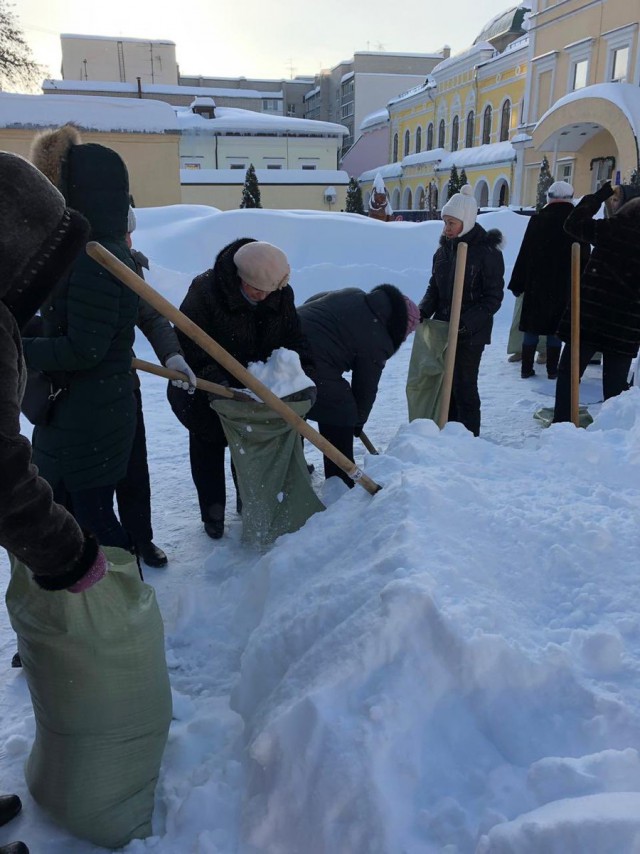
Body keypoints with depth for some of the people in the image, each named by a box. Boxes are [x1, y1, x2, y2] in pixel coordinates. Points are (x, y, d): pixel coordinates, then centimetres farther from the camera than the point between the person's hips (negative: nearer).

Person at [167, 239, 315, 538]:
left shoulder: (281, 294, -13)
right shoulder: (205, 291, -28)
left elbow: (294, 339, -5)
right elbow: (188, 345, -27)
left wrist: (304, 372, -21)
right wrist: (214, 379, -37)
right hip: (206, 389, -4)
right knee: (209, 446, 8)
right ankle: (213, 511, 23)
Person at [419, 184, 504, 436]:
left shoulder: (487, 252, -12)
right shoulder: (443, 250, 6)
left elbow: (493, 298, -13)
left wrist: (468, 322, -24)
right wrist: (424, 311, -4)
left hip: (470, 334, -6)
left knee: (464, 387, -1)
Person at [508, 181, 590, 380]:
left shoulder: (538, 220, -4)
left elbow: (524, 255, -3)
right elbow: (584, 258, 2)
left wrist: (517, 284, 3)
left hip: (536, 285, 0)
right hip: (564, 287, 0)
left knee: (532, 326, 7)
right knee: (555, 327, 7)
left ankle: (526, 368, 8)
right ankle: (552, 369, 8)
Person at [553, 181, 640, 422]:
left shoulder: (613, 229, -3)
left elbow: (573, 223, 10)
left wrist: (601, 194, 16)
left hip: (588, 318, -2)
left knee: (568, 374, 9)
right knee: (615, 386, 10)